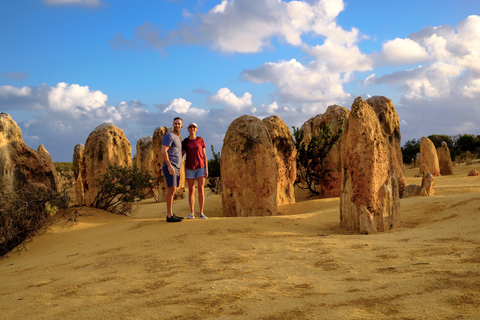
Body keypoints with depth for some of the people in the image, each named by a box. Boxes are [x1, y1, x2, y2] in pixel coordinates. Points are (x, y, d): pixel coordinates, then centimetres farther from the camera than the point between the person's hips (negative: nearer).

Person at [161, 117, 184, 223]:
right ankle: (169, 216, -15)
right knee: (172, 189, -15)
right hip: (170, 167, -10)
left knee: (173, 191, 9)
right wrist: (169, 166, -27)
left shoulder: (177, 138, 24)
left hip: (176, 169, 10)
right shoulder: (169, 136, -8)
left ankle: (170, 214, 14)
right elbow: (163, 151, -19)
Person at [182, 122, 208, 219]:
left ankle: (201, 213, -1)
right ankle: (192, 213, 9)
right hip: (190, 168, 0)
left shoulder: (201, 140, 1)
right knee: (191, 191, 1)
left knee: (201, 190, -8)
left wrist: (206, 169, -4)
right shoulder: (184, 142, 2)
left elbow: (204, 155, 2)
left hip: (200, 168, 0)